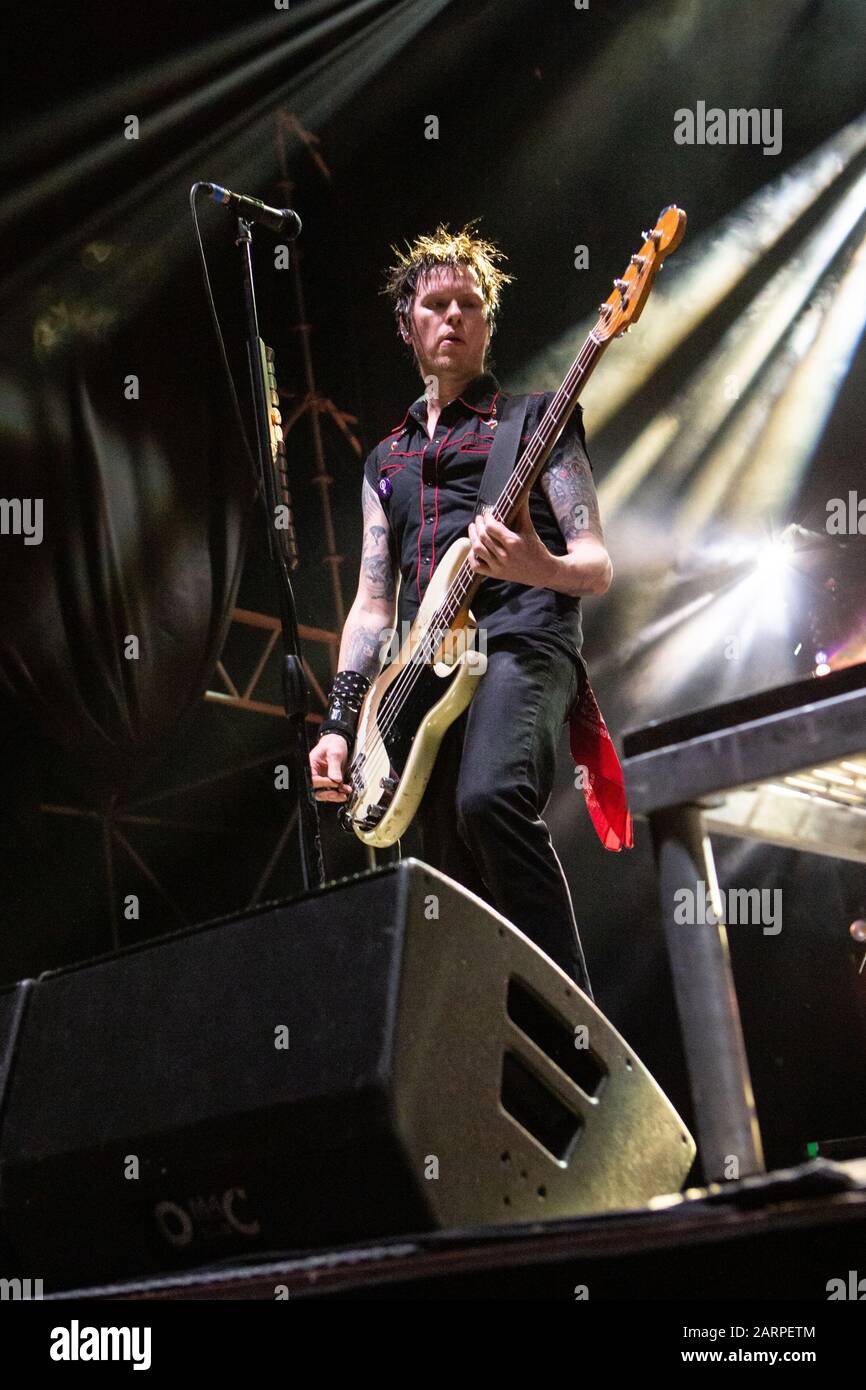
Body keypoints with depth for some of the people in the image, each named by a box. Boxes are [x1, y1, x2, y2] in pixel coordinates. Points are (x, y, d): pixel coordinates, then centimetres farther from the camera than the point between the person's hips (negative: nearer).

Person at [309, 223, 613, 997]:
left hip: (520, 642, -5)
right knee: (465, 896, -3)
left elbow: (598, 568, 4)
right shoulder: (387, 459, 28)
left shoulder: (534, 418, 13)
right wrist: (340, 723, 10)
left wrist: (541, 566, -21)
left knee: (490, 797, -35)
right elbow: (373, 603, 23)